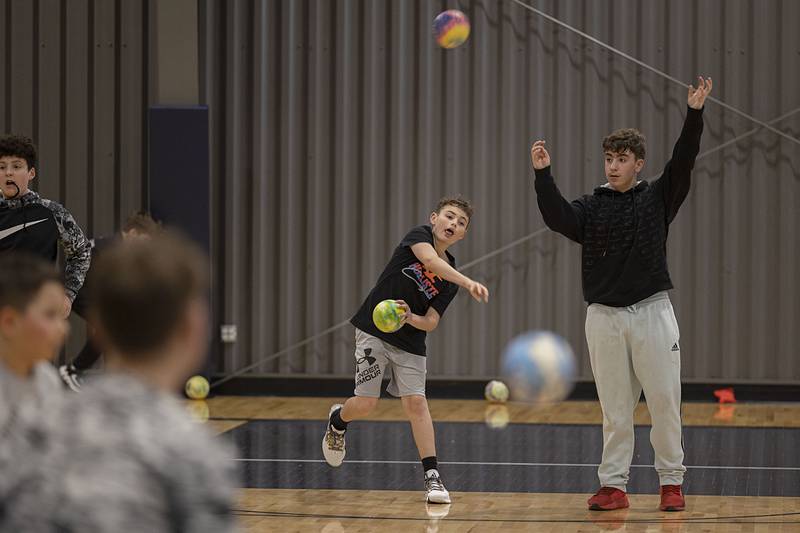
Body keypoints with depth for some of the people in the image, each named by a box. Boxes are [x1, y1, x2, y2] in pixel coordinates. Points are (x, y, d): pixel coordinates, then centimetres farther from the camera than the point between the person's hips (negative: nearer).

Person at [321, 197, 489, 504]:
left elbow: (431, 323, -2)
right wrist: (469, 283, -45)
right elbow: (431, 262, -32)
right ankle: (338, 420, 31)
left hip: (410, 344, 4)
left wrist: (409, 317, -24)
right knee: (366, 404, -4)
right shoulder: (419, 235, -9)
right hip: (373, 332, -4)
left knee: (415, 402, -8)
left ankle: (432, 477, -8)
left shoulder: (450, 278, 3)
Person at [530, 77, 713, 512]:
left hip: (652, 312, -1)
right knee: (615, 409, 5)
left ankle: (671, 483, 9)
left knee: (664, 403, 0)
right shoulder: (591, 207, 8)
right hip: (604, 316, 1)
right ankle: (613, 485, 8)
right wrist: (542, 175, -23)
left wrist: (694, 114, -19)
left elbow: (683, 162, -7)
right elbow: (558, 219, -10)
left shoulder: (657, 198, 6)